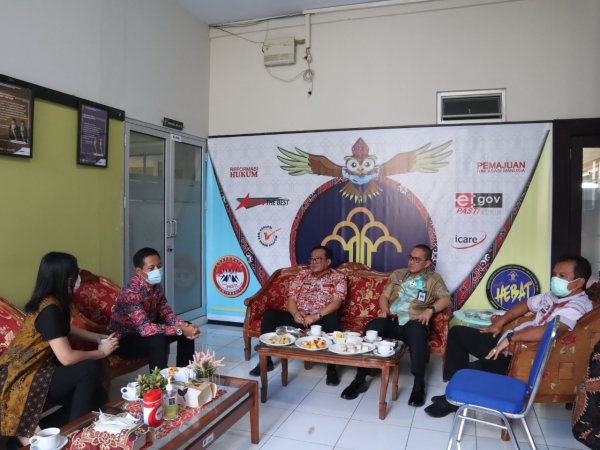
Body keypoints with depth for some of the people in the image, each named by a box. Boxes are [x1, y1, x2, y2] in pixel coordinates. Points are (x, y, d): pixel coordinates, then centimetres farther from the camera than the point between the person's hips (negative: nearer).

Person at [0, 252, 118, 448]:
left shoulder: (49, 301, 3)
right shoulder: (49, 308, -26)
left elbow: (67, 329, 24)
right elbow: (67, 358, -28)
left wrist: (99, 337, 13)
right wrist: (101, 352, -12)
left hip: (34, 370, 9)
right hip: (23, 380, -9)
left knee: (97, 396, 0)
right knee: (89, 368, -22)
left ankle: (32, 431, 6)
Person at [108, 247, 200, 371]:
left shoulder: (157, 287, -5)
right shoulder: (131, 292, -30)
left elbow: (166, 313, -2)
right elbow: (144, 328, -37)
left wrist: (184, 325, -22)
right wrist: (180, 330, -37)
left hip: (143, 332, 8)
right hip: (123, 339, -8)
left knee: (188, 329, -1)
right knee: (157, 341, -35)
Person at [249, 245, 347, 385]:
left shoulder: (338, 278, 4)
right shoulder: (302, 274, 15)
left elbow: (336, 303, -9)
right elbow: (291, 298, 8)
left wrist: (317, 316, -24)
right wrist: (295, 313, -14)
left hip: (322, 318, -3)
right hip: (299, 316, 4)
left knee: (333, 321, -38)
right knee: (270, 315, -18)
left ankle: (331, 368, -22)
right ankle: (266, 360, -5)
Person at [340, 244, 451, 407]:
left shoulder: (434, 279, 15)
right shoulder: (397, 274, 23)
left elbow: (446, 299, 0)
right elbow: (384, 296, 19)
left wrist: (430, 309, -19)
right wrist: (384, 309, -2)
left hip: (414, 323, -2)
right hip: (392, 321, 3)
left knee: (416, 331, -40)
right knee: (372, 327, -31)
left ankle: (419, 384, -30)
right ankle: (360, 379, -24)